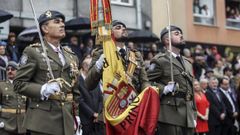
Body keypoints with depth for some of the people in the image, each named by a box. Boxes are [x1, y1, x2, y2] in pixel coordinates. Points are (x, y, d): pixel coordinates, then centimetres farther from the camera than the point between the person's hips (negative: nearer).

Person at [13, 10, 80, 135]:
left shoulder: (71, 56, 17)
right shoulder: (33, 51, 0)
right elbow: (19, 83, -5)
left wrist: (76, 115, 13)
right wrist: (43, 90, -19)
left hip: (67, 121, 5)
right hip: (43, 121, -5)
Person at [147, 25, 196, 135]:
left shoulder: (187, 63, 23)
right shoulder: (160, 60, 0)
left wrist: (194, 115, 18)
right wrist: (163, 89, -21)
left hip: (188, 118, 7)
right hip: (170, 115, -7)